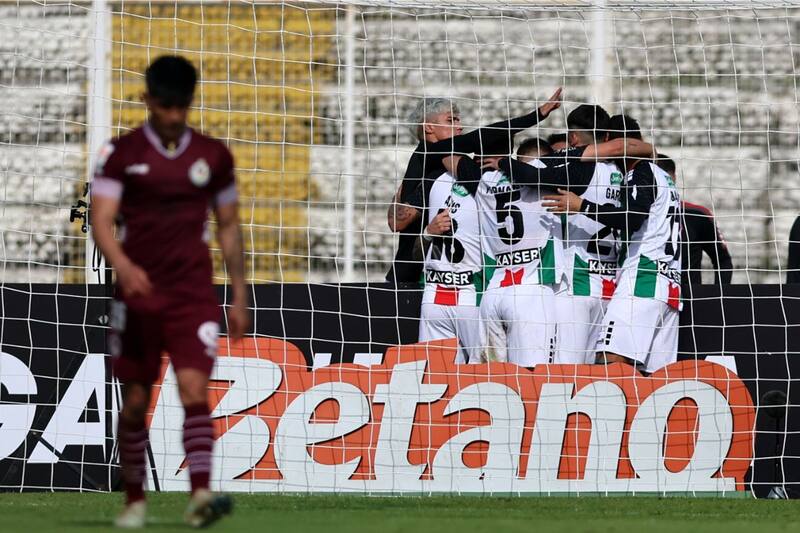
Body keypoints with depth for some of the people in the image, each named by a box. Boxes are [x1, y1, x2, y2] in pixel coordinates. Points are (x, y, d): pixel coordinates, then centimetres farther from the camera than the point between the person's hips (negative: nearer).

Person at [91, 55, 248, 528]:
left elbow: (229, 227, 15)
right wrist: (122, 265, -28)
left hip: (194, 295, 0)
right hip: (138, 293, 0)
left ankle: (201, 495, -28)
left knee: (195, 389, -16)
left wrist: (240, 296, 13)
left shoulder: (214, 156, 6)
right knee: (136, 401, 6)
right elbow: (101, 221, -8)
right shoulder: (121, 154, -1)